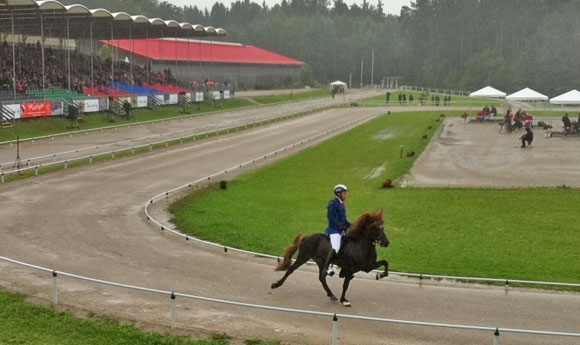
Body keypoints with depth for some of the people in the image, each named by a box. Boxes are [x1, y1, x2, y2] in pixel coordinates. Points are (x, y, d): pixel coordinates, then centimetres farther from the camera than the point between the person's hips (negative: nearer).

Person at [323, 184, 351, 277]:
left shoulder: (341, 204, 18)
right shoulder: (332, 203, -8)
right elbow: (331, 218, -16)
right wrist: (342, 227, -19)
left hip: (342, 230, 9)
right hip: (334, 230, -9)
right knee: (335, 248, -26)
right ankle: (326, 267, -26)